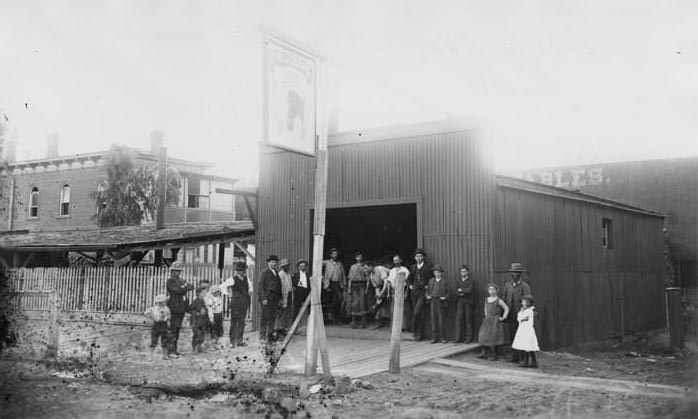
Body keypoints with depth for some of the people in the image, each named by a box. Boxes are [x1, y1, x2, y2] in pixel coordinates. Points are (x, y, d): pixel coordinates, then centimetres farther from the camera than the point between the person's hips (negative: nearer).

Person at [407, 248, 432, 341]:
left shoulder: (428, 267, -3)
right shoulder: (412, 267, 13)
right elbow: (409, 279, 24)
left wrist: (428, 286, -10)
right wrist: (410, 285, 7)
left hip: (423, 292, -5)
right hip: (414, 292, 5)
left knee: (417, 312, -14)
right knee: (415, 313, 8)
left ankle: (419, 333, -4)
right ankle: (417, 333, 18)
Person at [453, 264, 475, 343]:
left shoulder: (471, 281, 2)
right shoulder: (458, 280, 15)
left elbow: (469, 291, -12)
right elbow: (455, 292, 4)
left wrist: (461, 290, 0)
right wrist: (464, 292, -9)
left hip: (468, 303, -3)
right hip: (460, 302, 3)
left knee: (469, 320, -3)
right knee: (459, 319, -4)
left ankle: (469, 337, 1)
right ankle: (459, 337, -3)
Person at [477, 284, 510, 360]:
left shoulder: (498, 300, -9)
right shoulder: (487, 300, 9)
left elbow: (506, 308, -7)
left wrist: (503, 318, -8)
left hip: (495, 321, -6)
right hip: (487, 321, 6)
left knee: (494, 338, -6)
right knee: (484, 336, 0)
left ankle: (493, 355, 1)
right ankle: (484, 353, 7)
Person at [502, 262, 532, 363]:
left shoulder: (524, 286, -7)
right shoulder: (508, 285, 9)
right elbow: (505, 300, 13)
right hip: (510, 316, 5)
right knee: (512, 337, 8)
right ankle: (514, 357, 16)